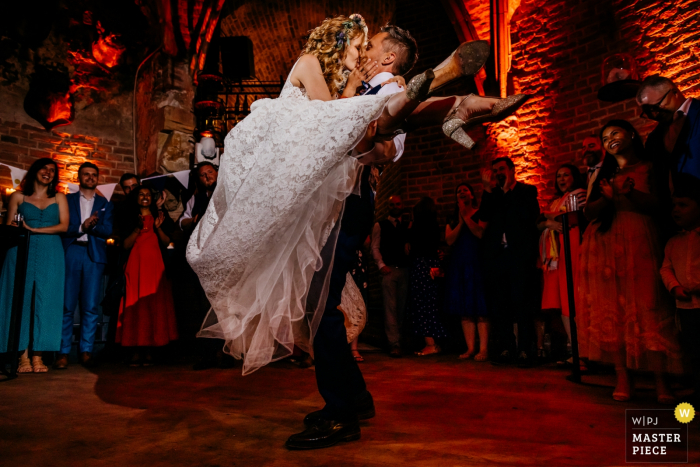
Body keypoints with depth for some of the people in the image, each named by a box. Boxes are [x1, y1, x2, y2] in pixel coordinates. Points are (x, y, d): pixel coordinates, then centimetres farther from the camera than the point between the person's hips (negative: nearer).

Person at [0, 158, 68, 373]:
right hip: (21, 252, 0)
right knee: (21, 301, -4)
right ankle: (23, 356, 0)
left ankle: (38, 355, -1)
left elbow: (63, 226, 1)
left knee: (46, 303, -4)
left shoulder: (59, 198, 13)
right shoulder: (18, 196, 12)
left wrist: (33, 229, -8)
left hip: (50, 254, 0)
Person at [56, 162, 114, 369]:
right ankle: (63, 352, 3)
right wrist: (82, 227, -13)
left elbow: (107, 231, 3)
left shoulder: (105, 204, 17)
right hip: (71, 253, -1)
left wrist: (93, 225, -15)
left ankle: (86, 351, 5)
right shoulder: (67, 200, 14)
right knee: (67, 305, -3)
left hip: (94, 255, 1)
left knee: (91, 306, -1)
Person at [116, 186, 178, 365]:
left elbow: (167, 242, 7)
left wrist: (158, 228, -9)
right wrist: (137, 229, -10)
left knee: (153, 306, -4)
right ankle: (135, 351, -3)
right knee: (135, 307, -5)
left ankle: (149, 350, -1)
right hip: (135, 266, 0)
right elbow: (126, 245, 3)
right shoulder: (130, 219, 13)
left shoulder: (159, 217, 15)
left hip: (155, 266, 0)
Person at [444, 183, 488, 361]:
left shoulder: (479, 214, 5)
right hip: (457, 265, 4)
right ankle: (470, 348, 7)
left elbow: (481, 233, -12)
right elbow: (449, 240, 2)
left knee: (479, 308, -7)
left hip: (475, 264, -4)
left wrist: (466, 216, -9)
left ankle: (483, 349, -5)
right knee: (464, 310, 3)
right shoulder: (452, 218, 16)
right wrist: (460, 222, -8)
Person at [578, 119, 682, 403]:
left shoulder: (648, 168, 14)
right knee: (609, 309, -5)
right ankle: (622, 377, -3)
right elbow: (588, 211, 10)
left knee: (645, 308, -10)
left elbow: (653, 204, -2)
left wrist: (628, 193, -20)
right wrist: (607, 197, -9)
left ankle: (661, 380, -7)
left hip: (637, 244, -3)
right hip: (603, 246, 3)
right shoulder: (601, 175, 23)